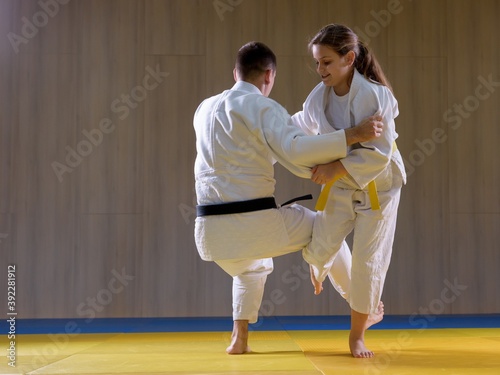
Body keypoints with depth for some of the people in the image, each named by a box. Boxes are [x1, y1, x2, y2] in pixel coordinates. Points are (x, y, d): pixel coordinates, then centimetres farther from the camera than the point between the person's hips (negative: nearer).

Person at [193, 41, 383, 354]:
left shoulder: (205, 110, 15)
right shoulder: (263, 107, -7)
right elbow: (295, 149, -24)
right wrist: (353, 135, -23)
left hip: (211, 230, 6)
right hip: (255, 223, -6)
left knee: (251, 267, 39)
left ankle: (240, 338, 31)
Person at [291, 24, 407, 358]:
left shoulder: (375, 95, -25)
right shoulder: (320, 95, -8)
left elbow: (379, 153, -26)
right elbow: (301, 127, 11)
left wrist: (337, 167, -32)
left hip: (379, 186, -4)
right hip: (339, 185, 5)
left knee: (368, 261, -1)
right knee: (320, 249, -7)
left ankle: (357, 335, 20)